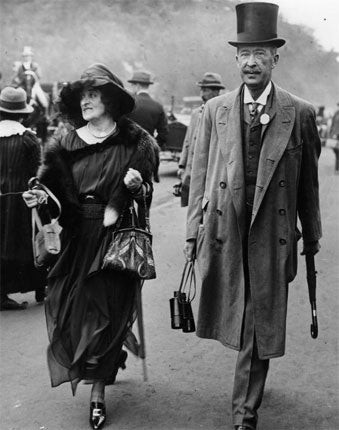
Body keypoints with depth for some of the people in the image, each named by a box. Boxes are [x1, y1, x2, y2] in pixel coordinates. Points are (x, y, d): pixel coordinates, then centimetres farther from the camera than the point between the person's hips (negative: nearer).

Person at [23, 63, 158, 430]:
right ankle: (108, 361, 34)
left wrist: (137, 186, -22)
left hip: (115, 236, -3)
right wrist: (40, 196, -13)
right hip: (76, 237, 3)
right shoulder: (70, 142, 7)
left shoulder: (134, 141, -1)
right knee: (72, 307, 5)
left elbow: (147, 194, -1)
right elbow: (59, 190, 6)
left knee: (104, 310, -2)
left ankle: (98, 392, 9)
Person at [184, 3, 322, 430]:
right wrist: (192, 230, 2)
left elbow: (308, 181, 4)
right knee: (235, 319, 12)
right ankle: (251, 381, 41)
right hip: (223, 231, 2)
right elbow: (200, 174, 5)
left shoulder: (300, 114, -1)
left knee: (260, 327, 3)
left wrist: (311, 236, 8)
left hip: (271, 235, -1)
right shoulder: (215, 110, 4)